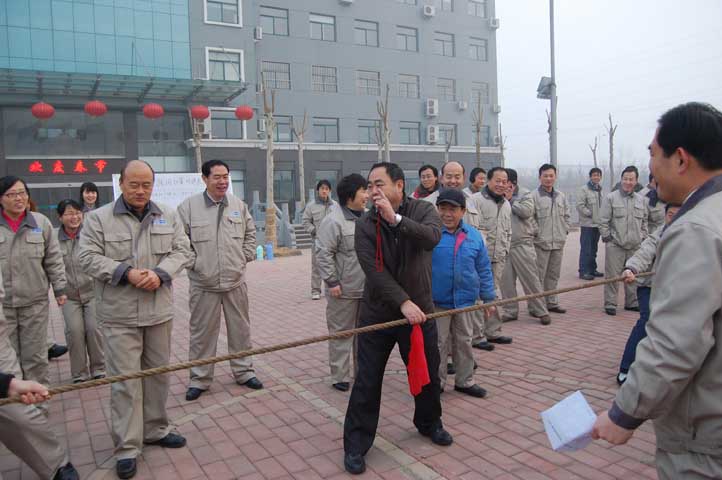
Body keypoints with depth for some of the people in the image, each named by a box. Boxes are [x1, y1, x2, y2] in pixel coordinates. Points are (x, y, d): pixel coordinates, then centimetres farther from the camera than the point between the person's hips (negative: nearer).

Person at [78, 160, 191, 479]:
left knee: (158, 373, 14)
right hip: (120, 315, -3)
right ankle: (127, 448, 11)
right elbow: (89, 258, -6)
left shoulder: (168, 216, 7)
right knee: (125, 379, 0)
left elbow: (181, 250, 3)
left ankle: (156, 430, 31)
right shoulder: (98, 218, -2)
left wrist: (159, 273, -14)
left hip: (159, 312, 4)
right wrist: (126, 273, -18)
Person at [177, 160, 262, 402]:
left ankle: (243, 371, 30)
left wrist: (246, 256, 8)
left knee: (240, 329, 14)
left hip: (236, 281, 3)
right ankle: (199, 378, 23)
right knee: (202, 333, 7)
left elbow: (250, 231, 17)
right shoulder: (189, 206, -8)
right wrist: (192, 263, -8)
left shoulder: (238, 204, 4)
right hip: (203, 283, -3)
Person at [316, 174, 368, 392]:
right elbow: (323, 253, -16)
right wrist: (332, 282, -17)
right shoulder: (333, 221, -15)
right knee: (341, 333, 4)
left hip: (368, 289, 7)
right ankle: (339, 376, 16)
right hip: (344, 290, -7)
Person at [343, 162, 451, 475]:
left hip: (419, 309, 1)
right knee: (367, 381, 2)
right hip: (378, 312, -1)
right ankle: (356, 445, 17)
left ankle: (429, 423, 44)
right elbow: (373, 270, -17)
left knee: (428, 373, 17)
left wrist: (395, 218, -36)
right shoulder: (365, 224, -7)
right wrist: (404, 302, -26)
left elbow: (433, 237, -26)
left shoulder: (422, 210, -4)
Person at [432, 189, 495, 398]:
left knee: (464, 342, 17)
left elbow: (484, 269, 7)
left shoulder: (474, 235, 1)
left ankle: (464, 381, 33)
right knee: (437, 344, 8)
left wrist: (488, 298, 8)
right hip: (436, 301, -3)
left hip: (465, 300, 3)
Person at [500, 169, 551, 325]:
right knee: (506, 279, 5)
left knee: (531, 278, 0)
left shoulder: (525, 194, 0)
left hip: (522, 243, -3)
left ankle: (541, 311, 11)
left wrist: (510, 200, -10)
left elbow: (527, 211, -17)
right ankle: (510, 311, 18)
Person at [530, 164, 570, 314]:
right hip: (541, 242, -6)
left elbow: (566, 215, 21)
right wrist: (536, 232, -13)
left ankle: (552, 303, 25)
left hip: (558, 242, 6)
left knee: (554, 274, 14)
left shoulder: (561, 196, 11)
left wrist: (565, 230, 10)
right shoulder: (534, 196, -10)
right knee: (539, 275, -2)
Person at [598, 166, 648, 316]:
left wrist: (643, 236, 12)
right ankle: (610, 304, 6)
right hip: (615, 245, -5)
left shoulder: (640, 199, 12)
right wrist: (607, 237, -8)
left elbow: (644, 221, 20)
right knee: (613, 275, -3)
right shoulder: (611, 197, -3)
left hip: (635, 245, 5)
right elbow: (603, 220, -4)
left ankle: (632, 302, 26)